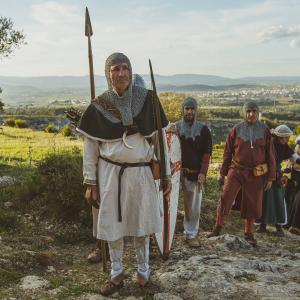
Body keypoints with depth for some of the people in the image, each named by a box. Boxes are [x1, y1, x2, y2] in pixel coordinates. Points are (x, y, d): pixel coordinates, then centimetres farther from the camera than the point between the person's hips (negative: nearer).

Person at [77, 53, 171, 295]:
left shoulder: (148, 100, -5)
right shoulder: (99, 106, -5)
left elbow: (160, 138, 1)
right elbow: (90, 146, 2)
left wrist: (166, 174, 1)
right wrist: (91, 181, 1)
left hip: (141, 171, 0)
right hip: (110, 172, 0)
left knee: (141, 223, 12)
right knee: (113, 223, 10)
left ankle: (143, 271, 33)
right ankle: (117, 274, 29)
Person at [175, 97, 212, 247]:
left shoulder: (203, 129, 5)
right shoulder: (175, 127, 4)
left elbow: (207, 153, 3)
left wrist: (202, 172, -7)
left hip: (196, 174, 1)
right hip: (178, 172, -1)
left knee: (194, 207, 6)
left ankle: (191, 235, 16)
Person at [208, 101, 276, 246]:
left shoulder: (264, 130, 0)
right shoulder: (236, 130, -1)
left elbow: (270, 155, 4)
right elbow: (228, 153, 5)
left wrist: (270, 177, 1)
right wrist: (222, 173, 3)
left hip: (256, 174, 1)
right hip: (236, 170, 0)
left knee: (252, 204, 9)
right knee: (225, 198, -13)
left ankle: (249, 233, 26)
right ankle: (218, 227, 5)